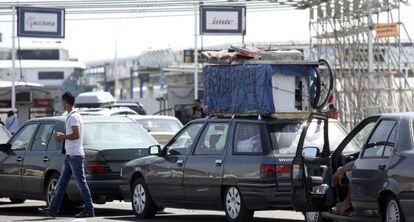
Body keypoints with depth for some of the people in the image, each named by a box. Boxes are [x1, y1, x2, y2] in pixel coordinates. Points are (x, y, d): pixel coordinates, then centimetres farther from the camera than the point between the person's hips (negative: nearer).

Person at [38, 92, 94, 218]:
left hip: (75, 155, -11)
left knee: (81, 183, -6)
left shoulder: (73, 117, -15)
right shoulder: (70, 116, 17)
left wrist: (62, 137, -11)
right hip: (70, 155, 11)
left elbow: (76, 135, -23)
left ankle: (89, 210, -3)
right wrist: (62, 136, 13)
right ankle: (53, 210, 12)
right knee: (61, 184, 10)